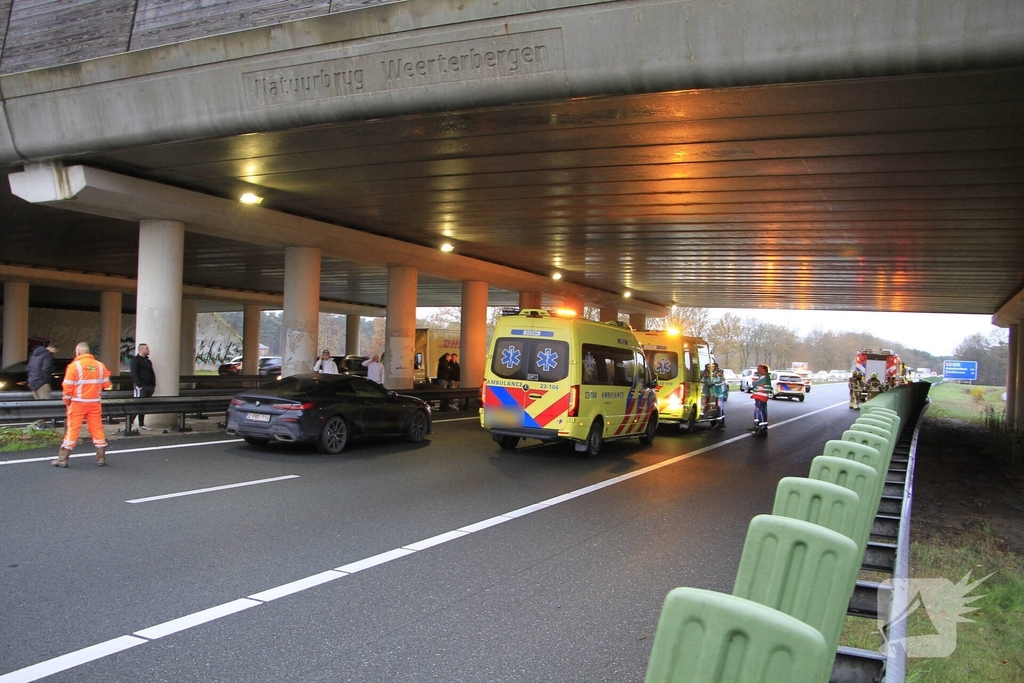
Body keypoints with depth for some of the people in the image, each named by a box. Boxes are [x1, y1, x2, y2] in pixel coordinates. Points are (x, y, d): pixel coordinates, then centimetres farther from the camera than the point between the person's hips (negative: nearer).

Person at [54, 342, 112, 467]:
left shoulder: (74, 365, -9)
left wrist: (67, 401, 5)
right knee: (97, 429, 9)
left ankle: (63, 459, 5)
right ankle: (101, 458, 13)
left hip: (78, 403, -3)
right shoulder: (100, 365, 3)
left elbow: (68, 387, -10)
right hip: (94, 403, 3)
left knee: (72, 429, 1)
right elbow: (106, 385, 5)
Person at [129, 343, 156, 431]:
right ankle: (129, 425, -12)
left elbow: (152, 374, 22)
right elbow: (134, 373, -13)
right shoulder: (135, 360, -4)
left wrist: (153, 385, 13)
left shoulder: (148, 361, 20)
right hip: (140, 386, -8)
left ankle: (141, 425, 15)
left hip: (149, 387, 8)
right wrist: (139, 385, -20)